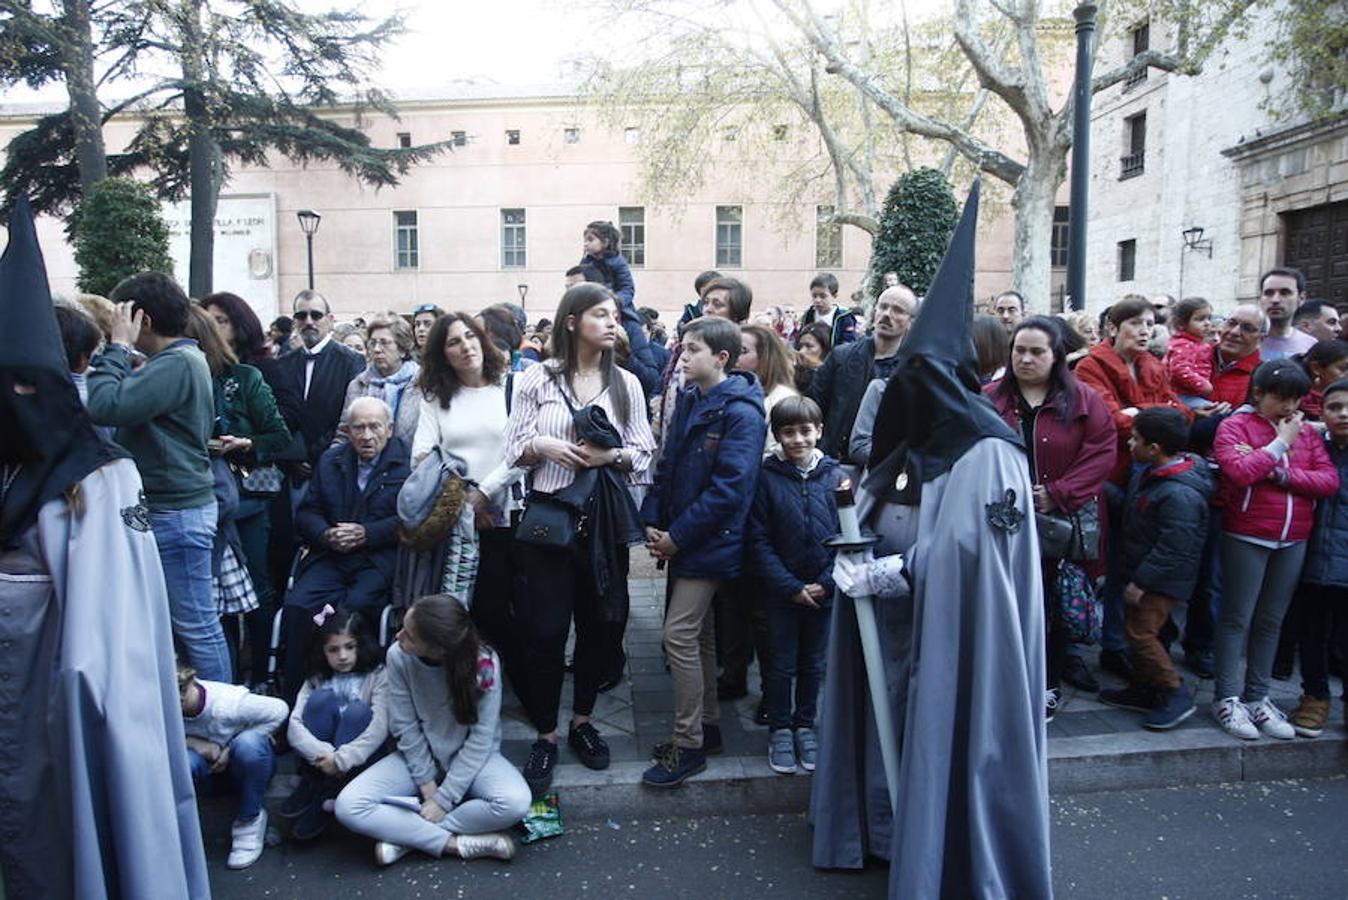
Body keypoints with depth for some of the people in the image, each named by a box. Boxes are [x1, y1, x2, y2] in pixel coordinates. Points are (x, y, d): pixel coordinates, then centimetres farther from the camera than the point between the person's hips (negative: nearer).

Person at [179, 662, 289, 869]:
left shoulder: (226, 704, -32)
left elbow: (279, 710, -24)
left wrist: (230, 749, -23)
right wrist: (193, 742, -28)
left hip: (252, 766, -2)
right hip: (212, 773, 2)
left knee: (248, 743, -37)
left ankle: (249, 821, -15)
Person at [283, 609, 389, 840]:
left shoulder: (377, 676, -6)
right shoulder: (316, 679, 2)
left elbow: (380, 727, -19)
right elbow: (294, 725, -11)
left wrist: (341, 759, -31)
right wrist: (322, 755, -28)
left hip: (356, 762, -2)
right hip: (320, 761, 2)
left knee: (357, 710, -30)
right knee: (322, 698, -21)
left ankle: (325, 798, -19)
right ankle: (310, 784, -11)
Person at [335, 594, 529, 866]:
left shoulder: (483, 662, -26)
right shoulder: (398, 657, -19)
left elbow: (481, 737, -19)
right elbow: (405, 727, -10)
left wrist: (444, 799, -20)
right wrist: (427, 786, -14)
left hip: (472, 757, -2)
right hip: (418, 756, 2)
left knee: (515, 803, -31)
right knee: (348, 807, -21)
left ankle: (404, 833, -14)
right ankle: (455, 844, -16)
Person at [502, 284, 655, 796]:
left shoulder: (626, 384, 6)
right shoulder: (538, 379, 1)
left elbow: (644, 454, 5)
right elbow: (514, 449, 2)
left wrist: (612, 455, -14)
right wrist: (542, 446, -18)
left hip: (605, 519, 3)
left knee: (602, 622, 10)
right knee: (544, 628, 1)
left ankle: (582, 720, 32)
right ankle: (546, 735, 19)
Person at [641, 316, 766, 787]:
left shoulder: (741, 413, -17)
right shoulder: (688, 399, 9)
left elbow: (728, 488, -22)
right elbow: (667, 463, 11)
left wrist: (677, 537, -18)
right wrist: (653, 521, -1)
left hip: (710, 542, -8)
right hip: (681, 539, 8)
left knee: (680, 635, -7)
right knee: (699, 633, 16)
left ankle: (689, 744, 7)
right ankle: (706, 723, 31)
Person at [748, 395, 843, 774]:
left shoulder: (835, 476, -4)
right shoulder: (767, 477, -9)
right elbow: (759, 540, -9)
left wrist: (827, 583, -11)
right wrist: (791, 586, -13)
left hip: (824, 591, 2)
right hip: (782, 590, -2)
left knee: (813, 663, 16)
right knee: (781, 664, 10)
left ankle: (805, 725, 33)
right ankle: (779, 729, 27)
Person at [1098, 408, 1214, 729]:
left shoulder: (1180, 495, -27)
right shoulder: (1149, 475, 3)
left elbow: (1173, 550, -26)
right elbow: (1129, 505, 23)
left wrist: (1141, 582, -22)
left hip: (1164, 580, -10)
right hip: (1143, 572, 10)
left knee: (1141, 632, -8)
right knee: (1137, 628, 16)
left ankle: (1176, 694, 6)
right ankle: (1143, 690, 29)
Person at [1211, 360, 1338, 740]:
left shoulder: (1307, 432, 10)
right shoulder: (1234, 426, -4)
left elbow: (1330, 480, -2)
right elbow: (1239, 472, -21)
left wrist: (1281, 473, -14)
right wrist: (1280, 443, -12)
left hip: (1293, 541, 5)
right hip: (1247, 538, -5)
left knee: (1270, 621, 12)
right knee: (1237, 618, 2)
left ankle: (1257, 697, 22)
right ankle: (1227, 698, 10)